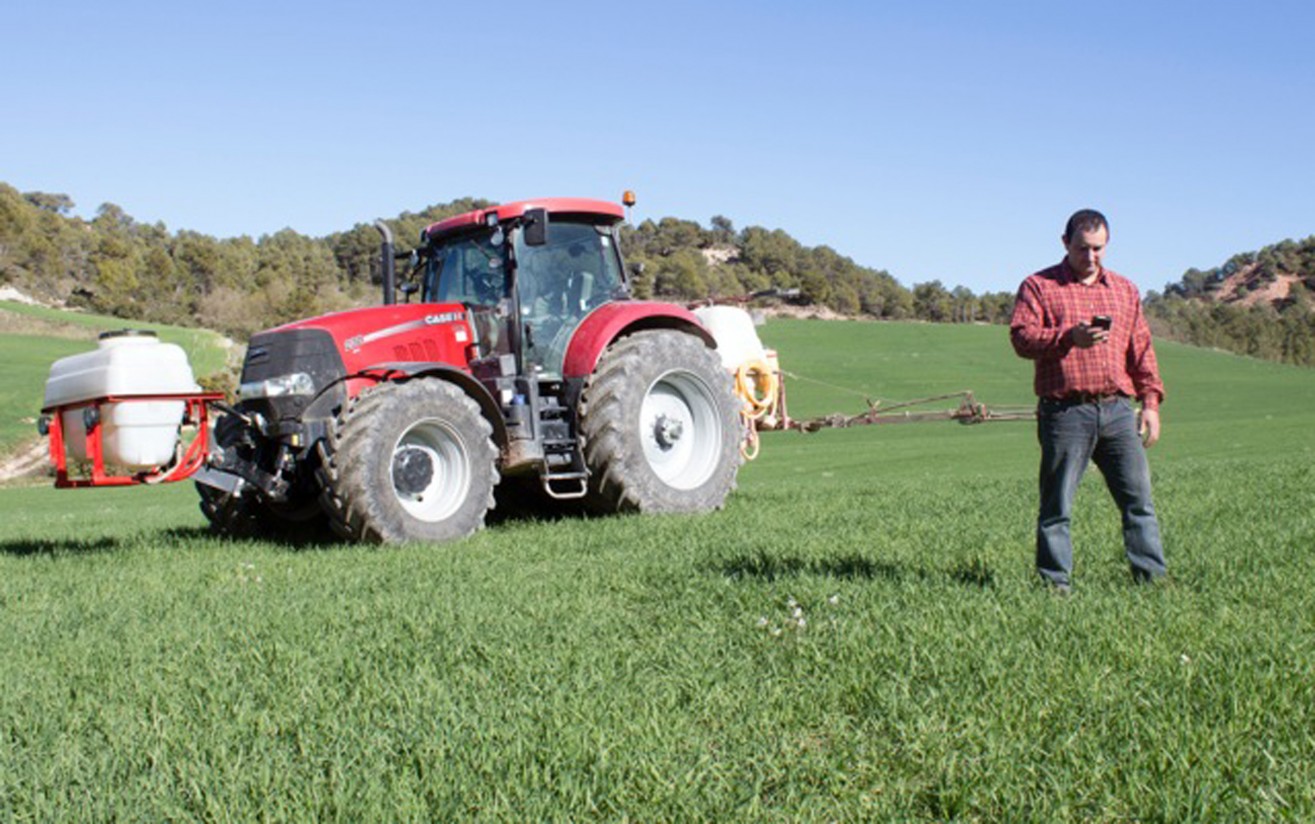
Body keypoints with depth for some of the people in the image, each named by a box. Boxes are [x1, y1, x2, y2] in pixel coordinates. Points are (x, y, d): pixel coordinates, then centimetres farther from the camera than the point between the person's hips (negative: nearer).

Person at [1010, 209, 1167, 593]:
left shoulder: (1125, 290, 20)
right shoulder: (1039, 286, 6)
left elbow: (1141, 349, 20)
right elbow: (1021, 338, -7)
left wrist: (1151, 401, 12)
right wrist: (1069, 338, -21)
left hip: (1118, 409, 4)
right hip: (1065, 412, -4)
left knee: (1139, 498, 2)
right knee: (1057, 506, -1)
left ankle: (1152, 578, 7)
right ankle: (1056, 582, 6)